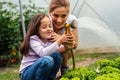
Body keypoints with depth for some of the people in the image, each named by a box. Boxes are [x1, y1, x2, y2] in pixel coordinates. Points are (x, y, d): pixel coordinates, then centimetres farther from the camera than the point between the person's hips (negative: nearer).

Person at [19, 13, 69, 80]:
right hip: (27, 73, -6)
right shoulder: (33, 39, -17)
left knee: (56, 55, -16)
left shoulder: (50, 40, 2)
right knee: (47, 60, -33)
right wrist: (59, 41, -35)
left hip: (40, 69, 6)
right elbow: (43, 53, -33)